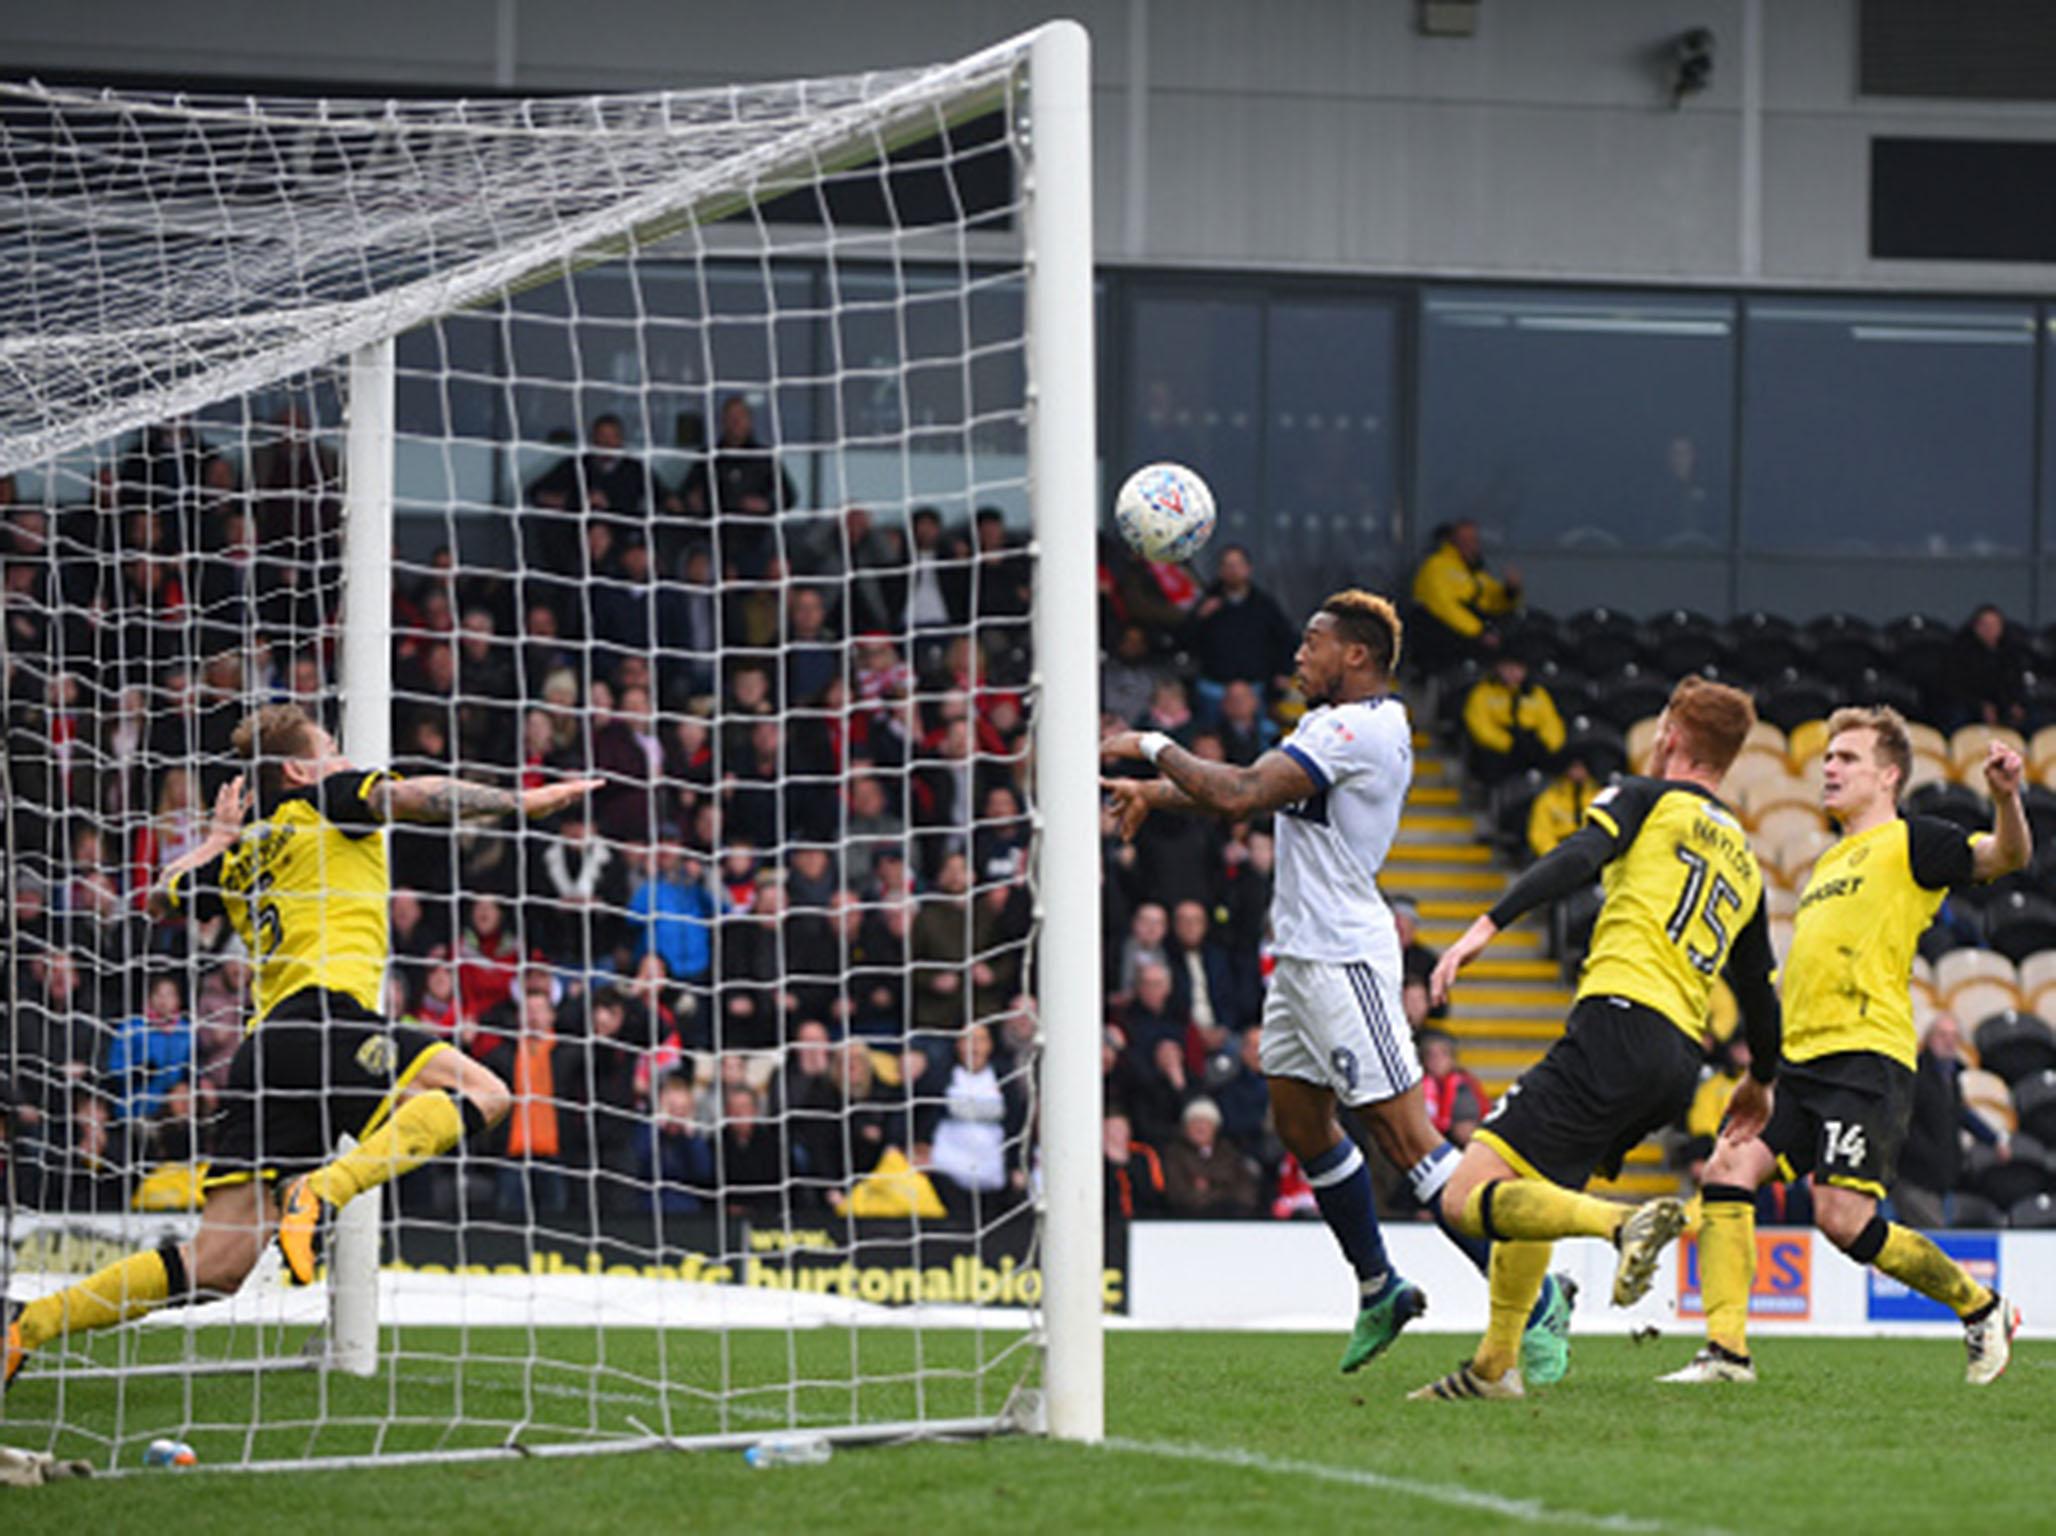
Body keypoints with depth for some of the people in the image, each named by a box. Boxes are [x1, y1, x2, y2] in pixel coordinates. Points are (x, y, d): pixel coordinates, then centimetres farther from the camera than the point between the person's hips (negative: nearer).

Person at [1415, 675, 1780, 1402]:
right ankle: (1495, 1366, 23)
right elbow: (1759, 994, 31)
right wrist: (1762, 1083, 48)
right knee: (1528, 1186, 27)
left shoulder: (1648, 798, 8)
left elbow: (1577, 859, -12)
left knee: (1467, 1198, -14)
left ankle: (1625, 1223, -34)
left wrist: (1487, 925, -22)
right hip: (1680, 1059, 8)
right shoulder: (1744, 861, 26)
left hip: (1618, 1024, -8)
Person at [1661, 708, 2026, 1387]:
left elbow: (2005, 856, -12)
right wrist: (1760, 1074, 25)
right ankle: (1726, 1350, -9)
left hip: (1867, 1056, -8)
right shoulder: (1828, 865, 26)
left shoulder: (1910, 842, 1)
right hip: (1801, 1061, 8)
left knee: (1843, 1217, -16)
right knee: (1729, 1168, -8)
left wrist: (2006, 797, -34)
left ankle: (1981, 1308, 3)